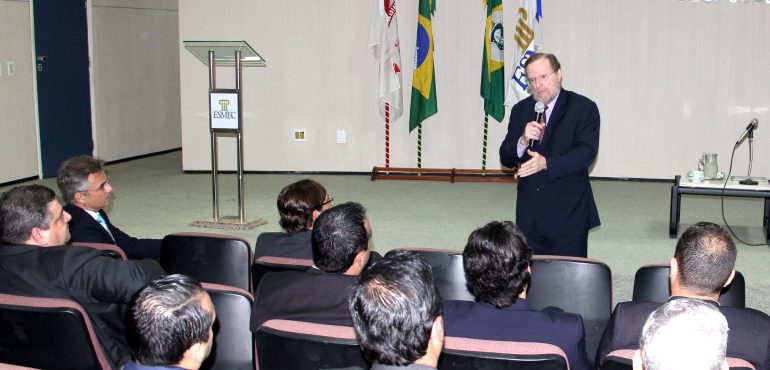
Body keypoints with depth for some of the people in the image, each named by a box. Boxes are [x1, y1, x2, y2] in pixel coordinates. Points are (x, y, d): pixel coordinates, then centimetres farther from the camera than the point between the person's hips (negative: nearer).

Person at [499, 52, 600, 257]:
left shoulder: (584, 108, -4)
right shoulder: (520, 110, 9)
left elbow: (586, 152, -16)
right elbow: (506, 159, 5)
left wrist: (547, 163, -28)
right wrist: (523, 141, -16)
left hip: (569, 212, -4)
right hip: (528, 212, 4)